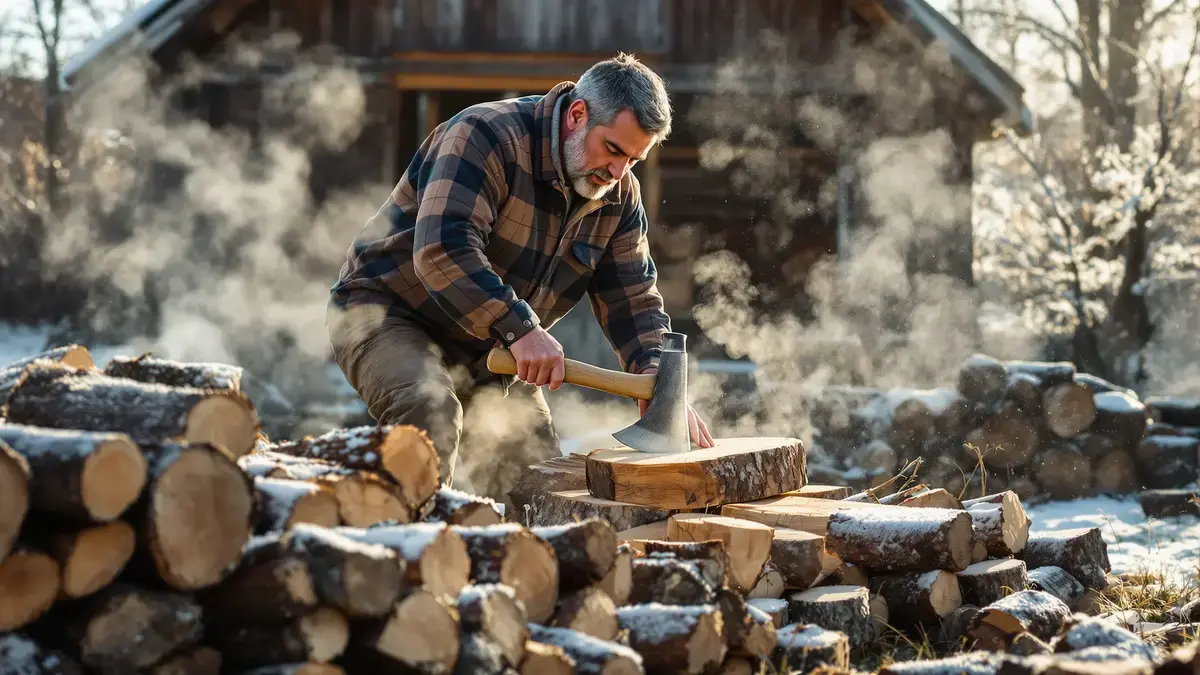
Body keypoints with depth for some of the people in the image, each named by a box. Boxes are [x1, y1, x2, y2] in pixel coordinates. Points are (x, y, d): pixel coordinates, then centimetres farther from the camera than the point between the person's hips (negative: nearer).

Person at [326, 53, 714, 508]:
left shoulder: (619, 196, 0)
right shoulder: (485, 136, -25)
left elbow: (633, 298, 2)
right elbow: (443, 249, -37)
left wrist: (656, 377, -17)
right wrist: (520, 328, -44)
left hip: (485, 349, 7)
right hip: (386, 312, -7)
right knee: (431, 414, -35)